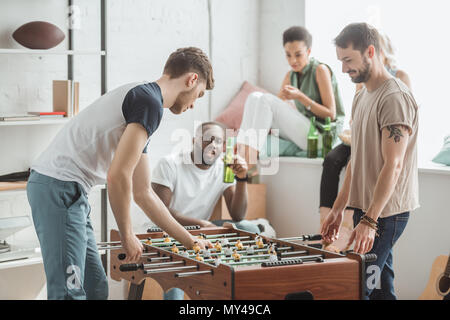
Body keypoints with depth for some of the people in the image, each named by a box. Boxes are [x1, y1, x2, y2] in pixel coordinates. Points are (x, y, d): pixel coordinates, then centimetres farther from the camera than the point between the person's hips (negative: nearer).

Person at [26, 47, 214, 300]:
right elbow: (117, 176, -19)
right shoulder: (150, 102, -10)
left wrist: (189, 240, 28)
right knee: (70, 292, -11)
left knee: (96, 288, 12)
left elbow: (143, 193, 26)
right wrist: (127, 236, -7)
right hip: (60, 186, -11)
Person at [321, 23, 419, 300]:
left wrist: (369, 220, -27)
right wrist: (338, 209, 18)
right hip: (366, 208, 9)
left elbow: (393, 166, -21)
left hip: (386, 212, -9)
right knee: (381, 287, 11)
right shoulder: (362, 97, 16)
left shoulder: (395, 97, -14)